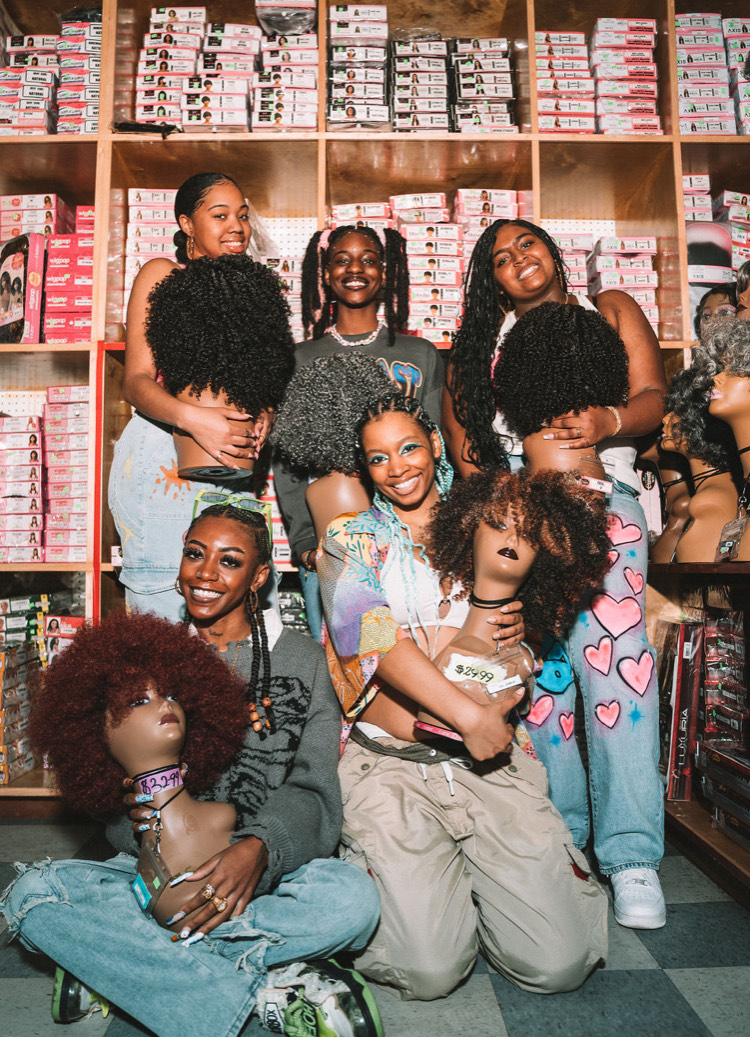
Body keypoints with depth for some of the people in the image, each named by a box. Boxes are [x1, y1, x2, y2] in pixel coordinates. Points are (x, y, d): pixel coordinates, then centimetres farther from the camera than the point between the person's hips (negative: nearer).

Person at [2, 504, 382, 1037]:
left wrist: (258, 848, -26)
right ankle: (272, 992, -26)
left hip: (269, 877, -2)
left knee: (353, 895, -32)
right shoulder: (150, 654, 9)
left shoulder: (302, 660, 2)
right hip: (156, 868, 3)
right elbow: (106, 778, 11)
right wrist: (139, 813, -13)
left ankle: (110, 964, -20)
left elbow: (311, 794, -5)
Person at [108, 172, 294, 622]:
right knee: (163, 609, -5)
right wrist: (192, 418, -25)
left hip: (232, 465, 5)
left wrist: (263, 414, -3)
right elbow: (137, 381, -6)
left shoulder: (248, 287, 18)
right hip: (162, 462, -4)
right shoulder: (162, 275, 2)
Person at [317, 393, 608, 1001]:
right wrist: (470, 716, -19)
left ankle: (470, 878, 20)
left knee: (559, 963, -8)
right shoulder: (350, 541, 6)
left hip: (492, 758, 3)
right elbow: (377, 638, -10)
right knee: (426, 971, -13)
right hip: (390, 764, -2)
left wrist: (518, 627, -4)